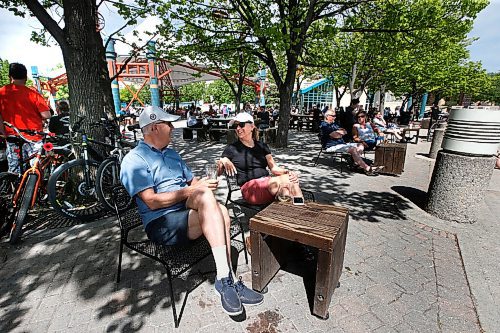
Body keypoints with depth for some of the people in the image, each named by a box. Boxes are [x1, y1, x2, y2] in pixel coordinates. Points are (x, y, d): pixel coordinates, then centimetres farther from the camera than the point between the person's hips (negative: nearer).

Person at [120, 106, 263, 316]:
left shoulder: (171, 154, 22)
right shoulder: (134, 161, -3)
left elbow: (192, 180, 23)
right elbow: (152, 202, -14)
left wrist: (204, 184, -1)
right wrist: (193, 190, -15)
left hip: (190, 213, 7)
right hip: (162, 224, -6)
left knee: (220, 213, -26)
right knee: (205, 196, -32)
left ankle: (225, 280, -21)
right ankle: (226, 279, -30)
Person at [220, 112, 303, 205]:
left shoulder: (262, 146, 20)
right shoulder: (232, 149, 10)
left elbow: (274, 167, 14)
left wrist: (287, 172, -6)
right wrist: (223, 161, -11)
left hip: (268, 183, 4)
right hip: (250, 188, -4)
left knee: (292, 181, -29)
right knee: (284, 180, -31)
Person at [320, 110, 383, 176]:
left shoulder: (334, 124, 25)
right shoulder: (324, 125, -6)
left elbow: (345, 132, 17)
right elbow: (335, 135, -18)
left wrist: (339, 132, -4)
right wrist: (341, 132, 3)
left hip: (341, 143, 10)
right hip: (331, 146, -10)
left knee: (360, 145, 0)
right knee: (353, 149, -27)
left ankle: (356, 162, -23)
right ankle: (367, 168, -27)